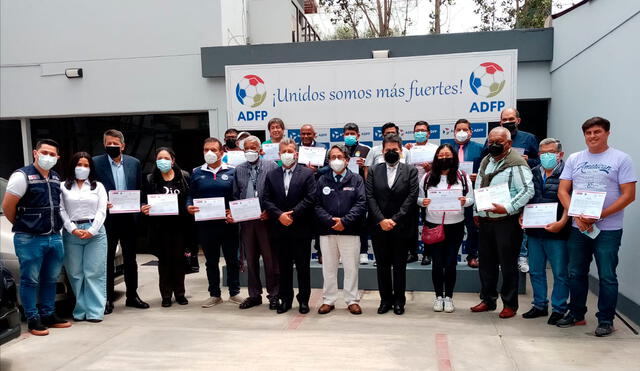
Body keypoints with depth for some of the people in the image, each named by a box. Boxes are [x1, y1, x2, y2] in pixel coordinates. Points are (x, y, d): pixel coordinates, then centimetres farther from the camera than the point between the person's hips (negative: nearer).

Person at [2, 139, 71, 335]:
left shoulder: (56, 179, 11)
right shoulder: (22, 176, -9)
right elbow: (7, 206, -9)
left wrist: (55, 227, 11)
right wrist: (21, 226, 1)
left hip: (54, 237, 7)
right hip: (30, 239, -6)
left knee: (50, 280, 14)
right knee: (30, 280, 2)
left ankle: (49, 315, 25)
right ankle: (33, 320, 12)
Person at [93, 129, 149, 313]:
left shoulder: (134, 163, 6)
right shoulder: (96, 163, -2)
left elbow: (139, 189, 9)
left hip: (129, 218, 3)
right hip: (107, 218, -2)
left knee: (130, 259, 13)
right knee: (107, 259, 7)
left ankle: (132, 295, 25)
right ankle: (107, 299, 18)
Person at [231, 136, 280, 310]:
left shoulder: (271, 166, -1)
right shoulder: (239, 170, 11)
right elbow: (235, 195, 12)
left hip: (265, 219, -4)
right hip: (245, 220, 4)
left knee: (271, 259, 3)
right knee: (251, 260, 12)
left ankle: (273, 295, 15)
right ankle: (254, 295, 24)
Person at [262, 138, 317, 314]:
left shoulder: (307, 173, 0)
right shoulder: (271, 175, 9)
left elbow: (310, 199, -8)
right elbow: (266, 200, 3)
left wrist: (292, 214, -14)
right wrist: (279, 215, -12)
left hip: (301, 228, -2)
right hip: (279, 229, 3)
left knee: (303, 266, 6)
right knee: (284, 266, 11)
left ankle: (304, 300, 18)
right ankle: (285, 299, 22)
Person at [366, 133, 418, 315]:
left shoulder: (410, 171, 2)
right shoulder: (374, 171, 6)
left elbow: (412, 198, -6)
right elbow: (370, 197, -1)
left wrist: (395, 219, -13)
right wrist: (381, 220, -12)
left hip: (401, 227, -1)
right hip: (379, 227, 2)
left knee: (400, 266, 7)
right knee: (382, 265, 9)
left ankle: (399, 300, 21)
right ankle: (385, 299, 22)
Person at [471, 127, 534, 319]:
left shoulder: (516, 164, -11)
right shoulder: (485, 161, 14)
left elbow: (528, 190, -18)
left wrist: (507, 208, -25)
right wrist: (476, 212, 17)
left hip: (506, 222, -7)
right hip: (485, 221, 8)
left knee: (508, 265, 2)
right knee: (486, 262, 15)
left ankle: (510, 304, 16)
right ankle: (488, 300, 28)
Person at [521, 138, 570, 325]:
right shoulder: (533, 173, 12)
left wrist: (561, 223, -22)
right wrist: (522, 216, 2)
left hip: (556, 232, -6)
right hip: (534, 232, 6)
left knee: (560, 273, 5)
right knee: (536, 271, 14)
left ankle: (559, 309, 18)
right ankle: (540, 306, 28)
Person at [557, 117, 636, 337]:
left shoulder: (621, 159, -2)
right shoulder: (574, 159, 8)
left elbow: (629, 195, -8)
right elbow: (562, 191, 5)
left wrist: (598, 216, -17)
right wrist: (577, 215, -11)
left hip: (608, 229, -3)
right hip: (578, 228, 4)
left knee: (607, 277, 3)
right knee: (576, 274, 12)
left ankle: (606, 320, 17)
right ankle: (576, 314, 27)